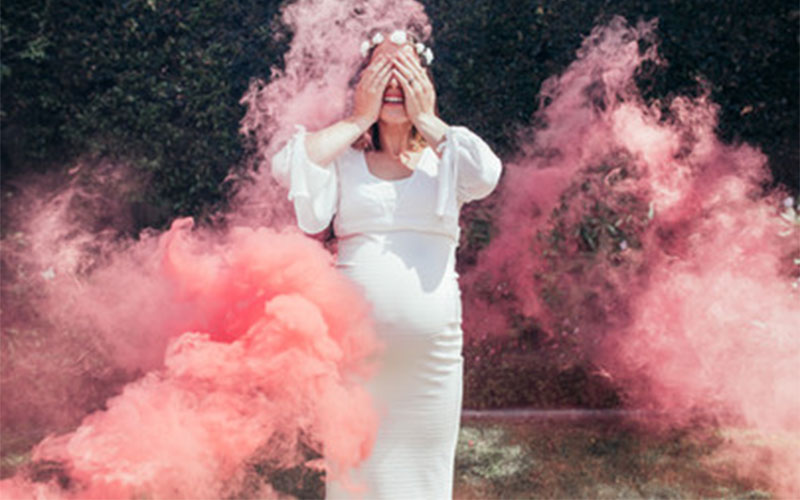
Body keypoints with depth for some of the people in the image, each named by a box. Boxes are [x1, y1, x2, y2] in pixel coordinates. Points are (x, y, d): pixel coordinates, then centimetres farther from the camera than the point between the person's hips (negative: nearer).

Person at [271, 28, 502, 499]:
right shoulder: (343, 156, 6)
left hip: (432, 349, 1)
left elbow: (487, 175, -14)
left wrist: (426, 120, -4)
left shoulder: (445, 156, 7)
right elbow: (287, 167, -13)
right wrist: (358, 120, -4)